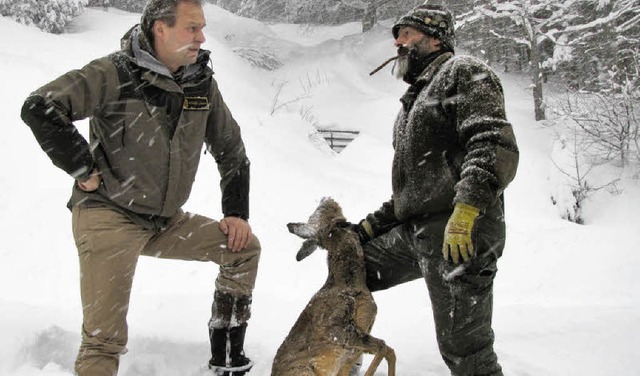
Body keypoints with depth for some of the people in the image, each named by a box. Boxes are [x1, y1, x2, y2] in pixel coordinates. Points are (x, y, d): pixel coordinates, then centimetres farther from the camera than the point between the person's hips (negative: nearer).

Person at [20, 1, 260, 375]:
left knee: (244, 247, 4)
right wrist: (85, 170, -19)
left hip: (167, 221, 6)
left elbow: (231, 150, 13)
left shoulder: (202, 82, 2)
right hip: (108, 216, -6)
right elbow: (39, 108, -23)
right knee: (105, 337, -12)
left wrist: (237, 212, 7)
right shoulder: (116, 74, -16)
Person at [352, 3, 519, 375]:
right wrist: (366, 228, 21)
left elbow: (496, 146, -19)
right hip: (415, 233, 10)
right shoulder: (416, 99, 26)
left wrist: (465, 210, -31)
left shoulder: (464, 73, -2)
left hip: (459, 235, -9)